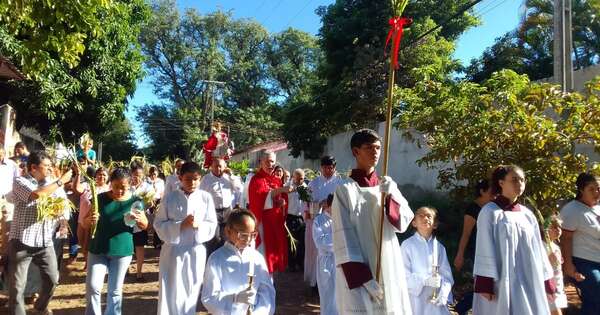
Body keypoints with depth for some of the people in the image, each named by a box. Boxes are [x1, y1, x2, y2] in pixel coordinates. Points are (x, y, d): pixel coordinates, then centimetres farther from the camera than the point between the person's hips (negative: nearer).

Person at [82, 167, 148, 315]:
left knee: (115, 291, 9)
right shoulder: (100, 198, -7)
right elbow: (85, 224, -1)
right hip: (98, 249, 0)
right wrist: (90, 220, -24)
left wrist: (139, 220, -20)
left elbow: (145, 226, 3)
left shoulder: (135, 201, -6)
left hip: (122, 251, 0)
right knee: (92, 287, -1)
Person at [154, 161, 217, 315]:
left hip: (196, 251, 1)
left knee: (191, 293, 12)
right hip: (173, 251, 0)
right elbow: (159, 224, -3)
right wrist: (181, 225, -17)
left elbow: (212, 226, 1)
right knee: (170, 294, 4)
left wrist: (198, 225, -19)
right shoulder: (169, 198, -3)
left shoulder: (206, 198, -3)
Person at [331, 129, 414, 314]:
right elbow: (344, 238, -10)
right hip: (357, 272, -4)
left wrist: (390, 196, -14)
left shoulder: (387, 186, 9)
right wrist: (364, 278, -15)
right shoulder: (345, 190, -7)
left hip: (389, 269, 5)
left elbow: (403, 224, 3)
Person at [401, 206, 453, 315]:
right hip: (415, 298, -3)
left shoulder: (439, 247, 5)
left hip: (436, 300, 3)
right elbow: (404, 275, -8)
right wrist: (425, 280, -20)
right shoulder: (407, 245, -5)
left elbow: (447, 275, 3)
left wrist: (442, 295, -10)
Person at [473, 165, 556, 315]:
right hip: (501, 282, -5)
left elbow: (538, 248, 14)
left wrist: (547, 280, 10)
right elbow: (484, 248, -9)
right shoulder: (489, 212, -5)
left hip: (529, 282, 5)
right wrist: (484, 283, -15)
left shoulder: (527, 214, 11)